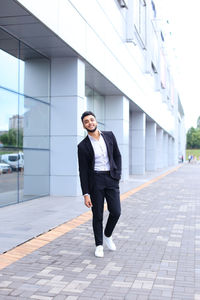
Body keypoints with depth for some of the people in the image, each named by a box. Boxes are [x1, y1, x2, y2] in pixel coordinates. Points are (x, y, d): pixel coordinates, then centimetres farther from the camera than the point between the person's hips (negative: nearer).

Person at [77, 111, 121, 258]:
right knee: (98, 214, 3)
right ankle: (99, 245, 19)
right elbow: (83, 171, -5)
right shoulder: (83, 146, -6)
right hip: (95, 180, -2)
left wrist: (118, 174, -2)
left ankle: (107, 235, 26)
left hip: (111, 179, 2)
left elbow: (117, 155, 10)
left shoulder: (109, 135, 2)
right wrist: (86, 194, -8)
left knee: (116, 211, -2)